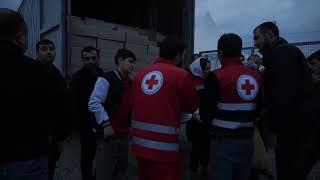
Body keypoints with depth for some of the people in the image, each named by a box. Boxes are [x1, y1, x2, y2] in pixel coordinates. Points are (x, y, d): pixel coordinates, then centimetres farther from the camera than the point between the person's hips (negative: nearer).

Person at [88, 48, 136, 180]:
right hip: (109, 135, -7)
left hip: (124, 135, 7)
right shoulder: (106, 79, -11)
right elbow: (94, 104, -20)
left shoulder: (130, 83, 12)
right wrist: (105, 124, -20)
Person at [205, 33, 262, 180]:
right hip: (247, 140, 6)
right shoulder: (256, 77, 4)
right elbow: (258, 111, 15)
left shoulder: (216, 77, -13)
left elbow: (207, 112, -11)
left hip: (223, 141, -6)